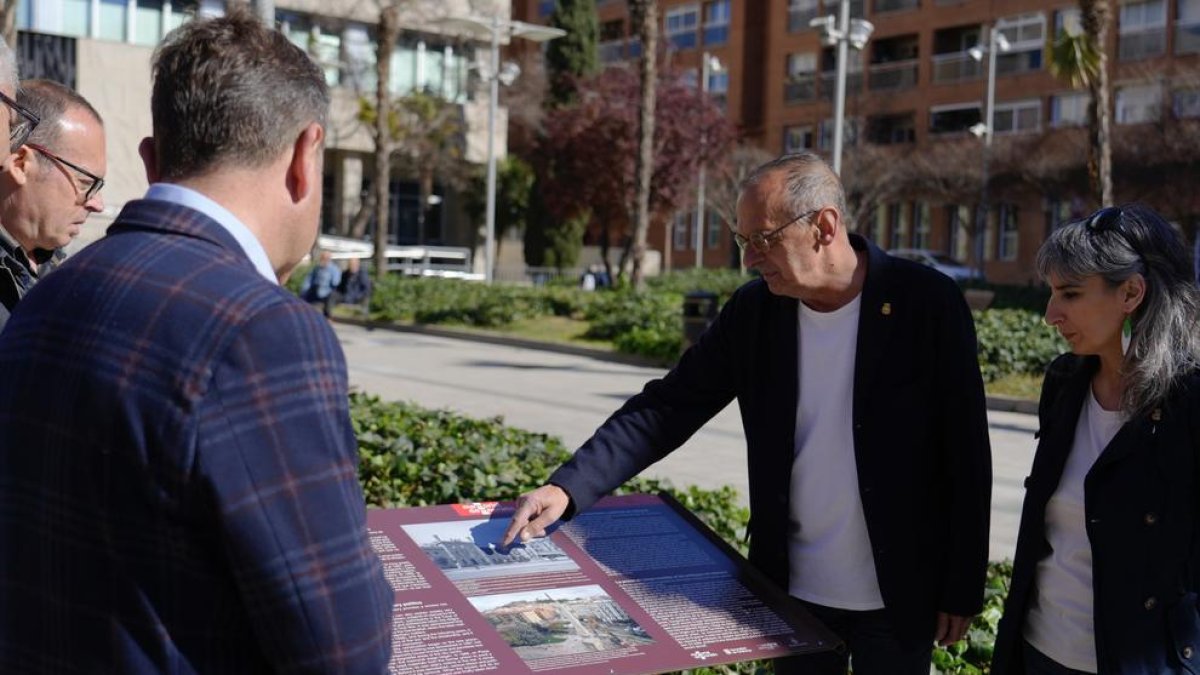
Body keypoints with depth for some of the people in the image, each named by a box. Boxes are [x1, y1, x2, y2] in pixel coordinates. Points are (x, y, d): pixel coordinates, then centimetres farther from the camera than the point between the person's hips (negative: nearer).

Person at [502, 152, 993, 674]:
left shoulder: (927, 303, -14)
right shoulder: (754, 309, -5)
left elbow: (965, 454, -9)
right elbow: (668, 406, -3)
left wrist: (961, 590, -7)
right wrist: (567, 487, -15)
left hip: (897, 593, -3)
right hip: (793, 587, 3)